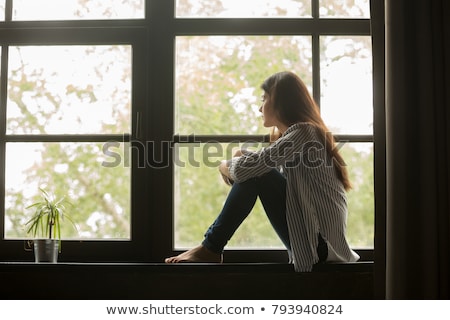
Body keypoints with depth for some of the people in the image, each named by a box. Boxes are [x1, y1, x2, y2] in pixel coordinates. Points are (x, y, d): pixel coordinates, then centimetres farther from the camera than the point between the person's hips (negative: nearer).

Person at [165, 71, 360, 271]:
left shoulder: (302, 133, -14)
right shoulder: (303, 133, 17)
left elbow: (246, 168, -21)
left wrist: (225, 166, 1)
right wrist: (241, 159, -1)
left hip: (320, 243, -9)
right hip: (312, 235, 9)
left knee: (254, 174, -15)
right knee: (255, 172, 8)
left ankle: (210, 249, -6)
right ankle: (211, 247, 5)